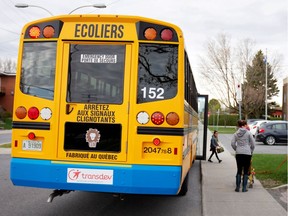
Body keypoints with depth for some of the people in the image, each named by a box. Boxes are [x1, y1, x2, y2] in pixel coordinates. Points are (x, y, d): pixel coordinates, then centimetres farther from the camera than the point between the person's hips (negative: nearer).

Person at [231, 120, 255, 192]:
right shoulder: (248, 133, -2)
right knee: (246, 171, 5)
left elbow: (232, 143, 0)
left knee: (239, 170, 10)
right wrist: (251, 151, 14)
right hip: (247, 153, -3)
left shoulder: (236, 133, 6)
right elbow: (253, 144, 0)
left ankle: (237, 187, 9)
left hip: (238, 153, 3)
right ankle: (244, 188, 6)